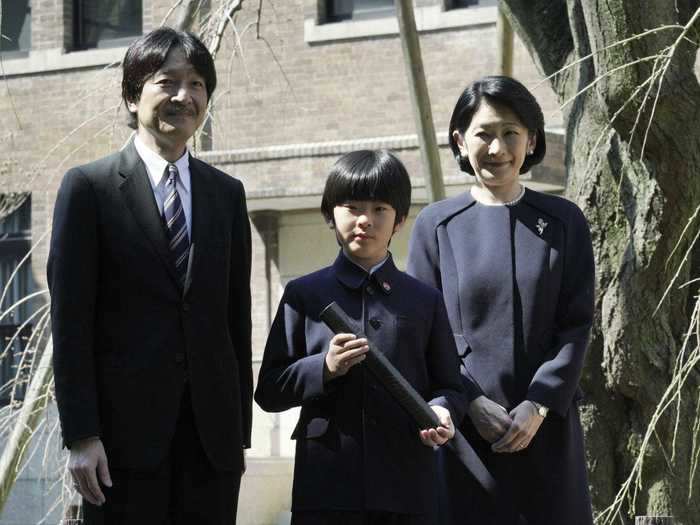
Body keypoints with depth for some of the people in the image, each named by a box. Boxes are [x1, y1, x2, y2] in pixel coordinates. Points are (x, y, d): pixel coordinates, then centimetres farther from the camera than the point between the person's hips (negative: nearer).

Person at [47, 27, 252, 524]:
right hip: (125, 428, -4)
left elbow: (237, 316, 13)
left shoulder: (227, 193, 12)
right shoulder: (90, 186, -1)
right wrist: (81, 434, -10)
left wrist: (240, 430, 10)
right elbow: (70, 320, -4)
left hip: (211, 431, 4)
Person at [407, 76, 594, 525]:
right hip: (462, 425, 0)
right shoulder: (436, 224, 6)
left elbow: (577, 323, 2)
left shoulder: (564, 222, 7)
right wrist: (471, 402, -11)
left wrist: (539, 405, -10)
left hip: (545, 421, 1)